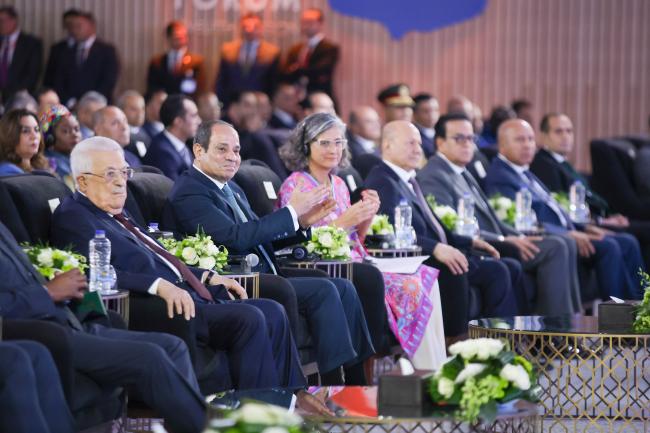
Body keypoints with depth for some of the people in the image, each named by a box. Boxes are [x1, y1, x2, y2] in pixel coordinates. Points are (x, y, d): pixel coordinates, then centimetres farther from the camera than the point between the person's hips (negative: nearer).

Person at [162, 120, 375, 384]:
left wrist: (302, 221, 2)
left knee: (343, 288, 1)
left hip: (264, 276, 10)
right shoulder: (189, 192, -11)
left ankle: (359, 379, -2)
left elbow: (261, 237, 20)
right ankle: (334, 383, -18)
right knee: (323, 291, -20)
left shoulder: (233, 191, 20)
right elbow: (235, 237, -22)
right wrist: (291, 211, -17)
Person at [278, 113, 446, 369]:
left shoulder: (338, 185, 18)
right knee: (372, 278, -32)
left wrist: (367, 217, 0)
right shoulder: (295, 186, -3)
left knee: (424, 280, -13)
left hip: (353, 263, 7)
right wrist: (344, 221, -16)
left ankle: (432, 370, -20)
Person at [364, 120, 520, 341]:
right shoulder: (382, 182, -11)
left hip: (435, 256, 11)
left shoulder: (408, 181, 21)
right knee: (496, 271, -23)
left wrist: (470, 242, 12)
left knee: (510, 268, 4)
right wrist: (436, 248, -33)